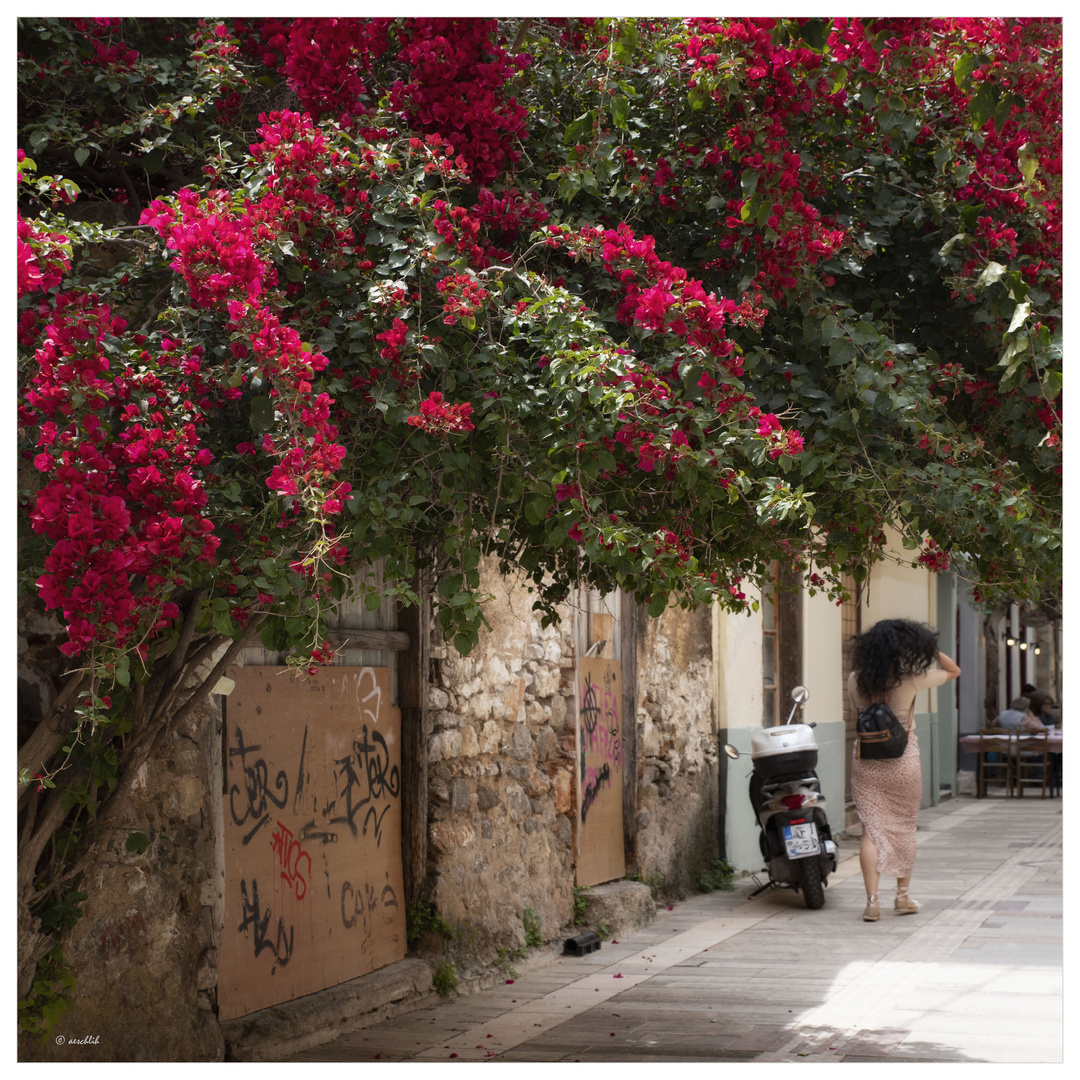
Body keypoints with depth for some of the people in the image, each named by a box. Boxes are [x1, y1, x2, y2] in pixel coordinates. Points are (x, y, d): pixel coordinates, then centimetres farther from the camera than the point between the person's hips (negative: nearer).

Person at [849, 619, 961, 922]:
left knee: (871, 830, 1)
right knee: (905, 828, 15)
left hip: (866, 760, 2)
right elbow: (953, 671, 3)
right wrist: (930, 647, 2)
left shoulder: (857, 681, -5)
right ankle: (902, 896, 22)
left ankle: (872, 900, -9)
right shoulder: (911, 679, -12)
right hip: (903, 760, -1)